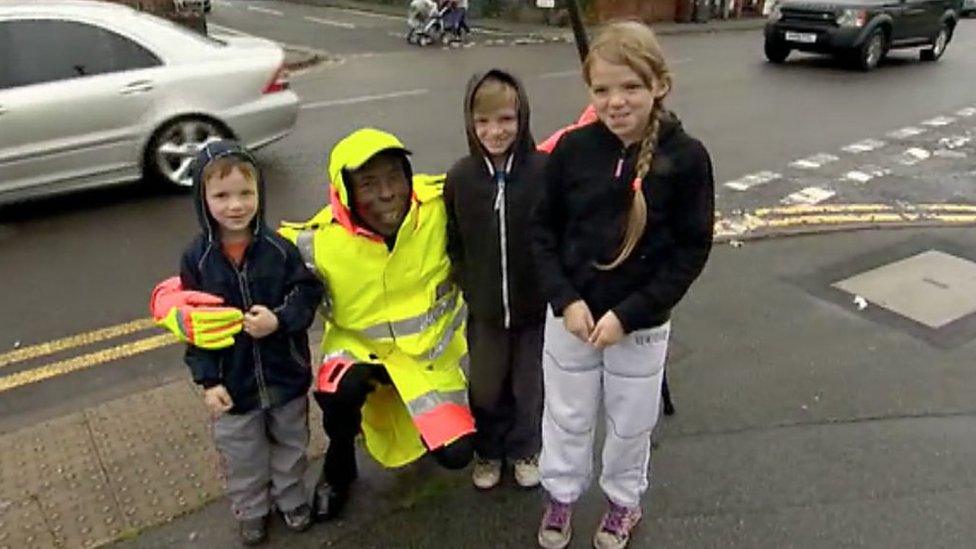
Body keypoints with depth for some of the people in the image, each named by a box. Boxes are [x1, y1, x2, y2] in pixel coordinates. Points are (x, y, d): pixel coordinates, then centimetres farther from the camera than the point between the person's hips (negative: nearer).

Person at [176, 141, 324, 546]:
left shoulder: (280, 248, -13)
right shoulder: (196, 259, -11)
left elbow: (308, 293, -8)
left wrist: (279, 319, -27)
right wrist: (207, 380, -9)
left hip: (285, 374, 0)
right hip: (232, 381, 0)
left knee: (290, 443, 22)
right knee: (242, 455, 18)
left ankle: (291, 498, 47)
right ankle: (250, 511, 44)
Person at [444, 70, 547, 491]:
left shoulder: (545, 171, -16)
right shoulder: (460, 177, -6)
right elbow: (455, 244, 4)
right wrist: (470, 287, 1)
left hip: (536, 306, -2)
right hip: (484, 310, 2)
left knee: (530, 387, 17)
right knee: (485, 388, 18)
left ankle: (525, 450, 44)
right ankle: (489, 451, 44)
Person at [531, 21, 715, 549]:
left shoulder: (686, 157, -14)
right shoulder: (573, 148, -10)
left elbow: (692, 250, -11)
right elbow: (544, 230, -2)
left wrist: (628, 313, -16)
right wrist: (565, 300, -13)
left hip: (642, 323, -1)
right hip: (570, 315, 1)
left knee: (631, 421, 18)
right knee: (567, 415, 19)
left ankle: (624, 499, 45)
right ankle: (560, 494, 44)